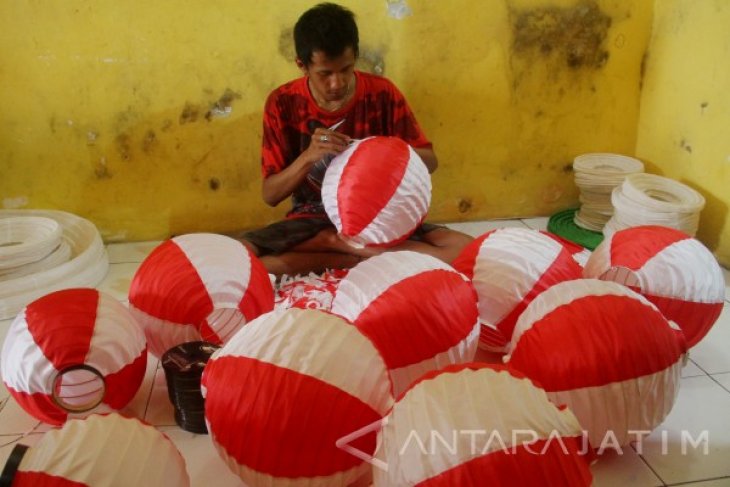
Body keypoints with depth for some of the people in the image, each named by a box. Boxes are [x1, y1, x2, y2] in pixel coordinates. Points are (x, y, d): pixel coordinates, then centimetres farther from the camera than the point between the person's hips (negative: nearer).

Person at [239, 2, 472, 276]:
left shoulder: (382, 94, -7)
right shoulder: (282, 103, -7)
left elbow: (430, 161, 2)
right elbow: (270, 195, -6)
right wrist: (307, 157, -25)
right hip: (312, 220, 1)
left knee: (463, 248, -25)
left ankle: (333, 244, -15)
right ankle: (362, 257, -19)